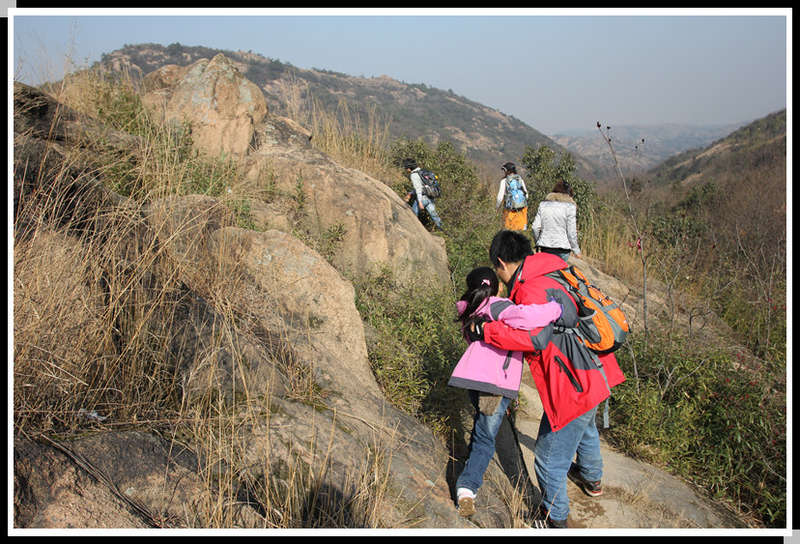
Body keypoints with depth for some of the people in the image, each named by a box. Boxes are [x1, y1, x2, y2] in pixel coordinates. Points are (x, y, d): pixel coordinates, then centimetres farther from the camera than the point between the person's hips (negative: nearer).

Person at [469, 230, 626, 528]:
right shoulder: (550, 273, 9)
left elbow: (535, 337, -33)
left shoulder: (532, 288, -21)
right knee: (585, 426, 37)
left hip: (576, 386, -11)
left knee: (550, 460, 6)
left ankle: (555, 519, 26)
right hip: (596, 372, 11)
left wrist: (485, 331, -25)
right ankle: (592, 478, 63)